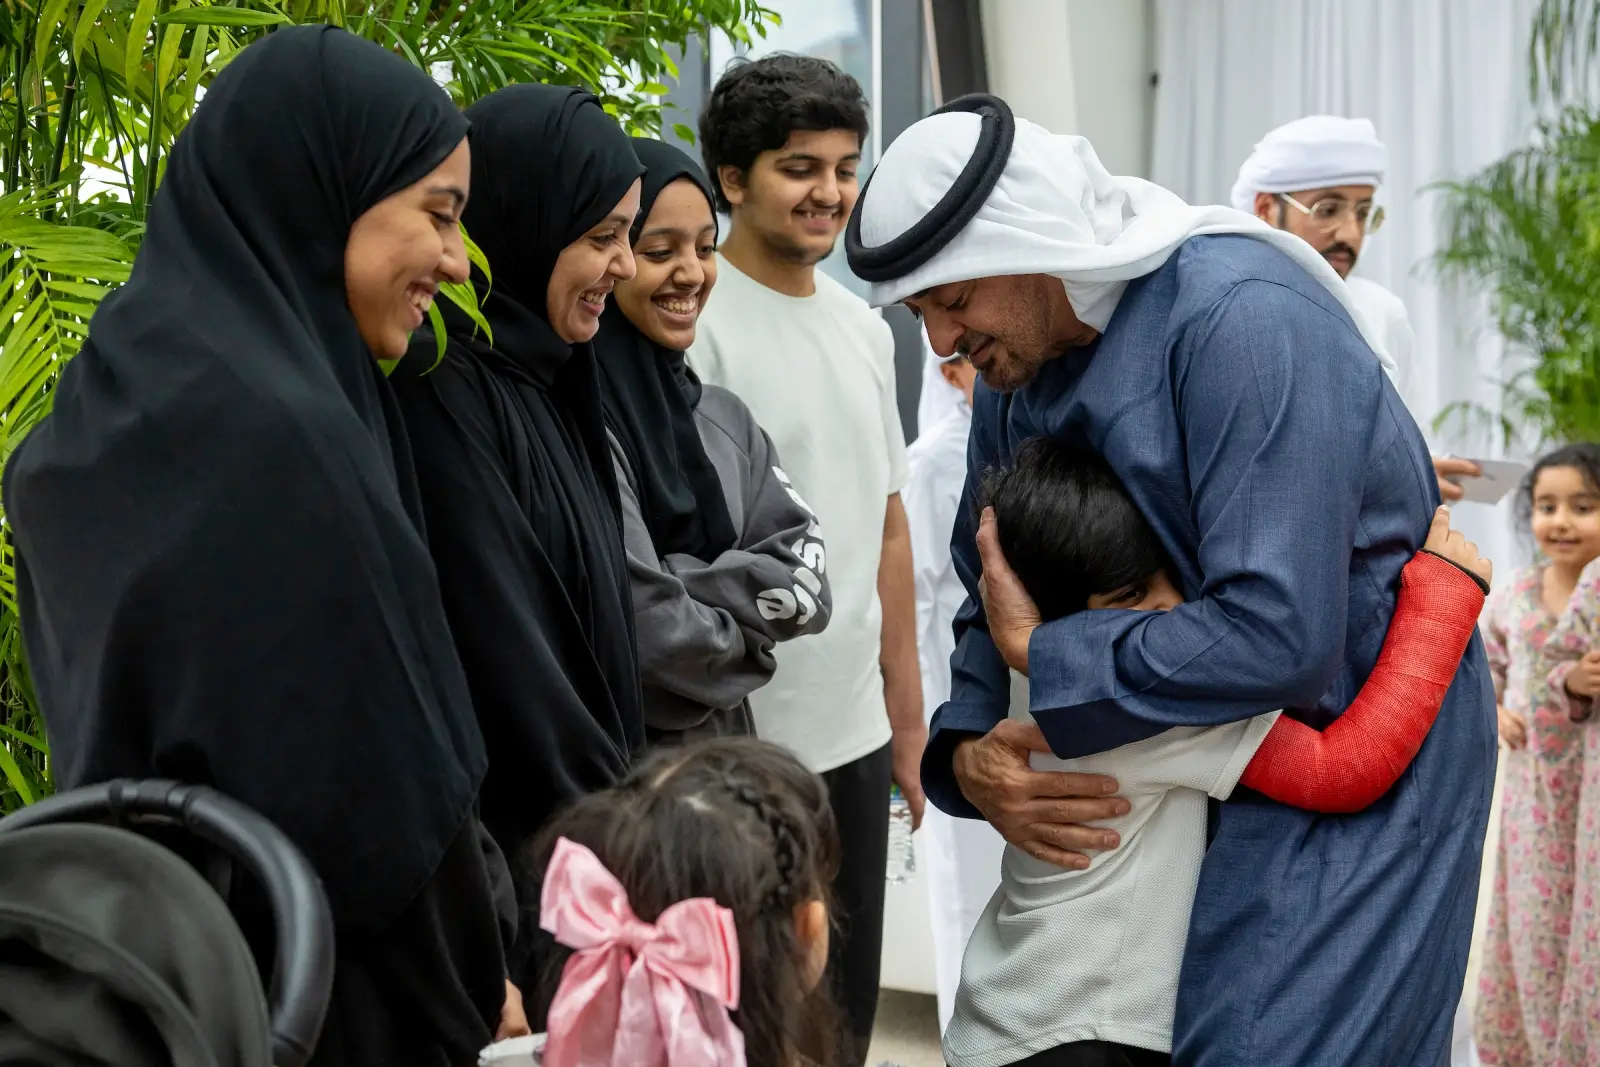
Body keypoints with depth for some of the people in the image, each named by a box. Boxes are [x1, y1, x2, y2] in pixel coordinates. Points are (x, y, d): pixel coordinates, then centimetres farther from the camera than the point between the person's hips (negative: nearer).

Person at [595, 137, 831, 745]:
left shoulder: (724, 418, 6)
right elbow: (653, 637, -24)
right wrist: (748, 629, -6)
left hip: (729, 755, 7)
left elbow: (804, 578, -3)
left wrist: (688, 586, -17)